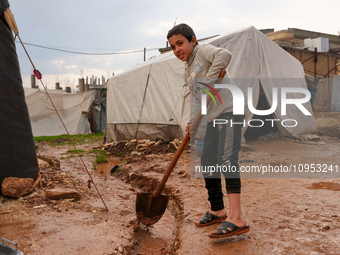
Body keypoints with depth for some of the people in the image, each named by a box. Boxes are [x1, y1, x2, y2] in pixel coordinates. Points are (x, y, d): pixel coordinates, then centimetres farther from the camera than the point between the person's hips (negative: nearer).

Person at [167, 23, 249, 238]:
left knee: (227, 158, -20)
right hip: (213, 118, 10)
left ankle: (237, 217, -23)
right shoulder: (188, 71, 21)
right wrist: (192, 122, -1)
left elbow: (225, 55, -24)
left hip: (229, 110, -9)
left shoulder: (204, 51, -2)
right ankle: (218, 211, 25)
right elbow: (195, 98, 14)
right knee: (207, 162, 11)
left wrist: (209, 80, -22)